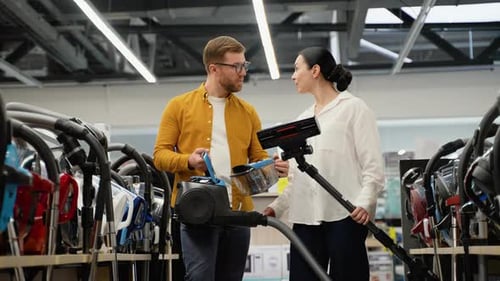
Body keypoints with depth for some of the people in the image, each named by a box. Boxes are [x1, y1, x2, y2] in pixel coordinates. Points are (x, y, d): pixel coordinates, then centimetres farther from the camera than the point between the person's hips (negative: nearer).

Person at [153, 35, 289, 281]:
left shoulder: (247, 111, 14)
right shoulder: (179, 106, 5)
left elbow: (258, 157, 14)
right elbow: (160, 154, 2)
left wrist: (273, 167, -9)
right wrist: (188, 160, -19)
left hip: (238, 212, 4)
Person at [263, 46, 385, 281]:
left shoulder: (353, 108, 4)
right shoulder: (302, 120, 22)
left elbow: (373, 164, -4)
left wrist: (365, 202, -20)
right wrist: (276, 207, 6)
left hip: (345, 215, -6)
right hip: (305, 217, 6)